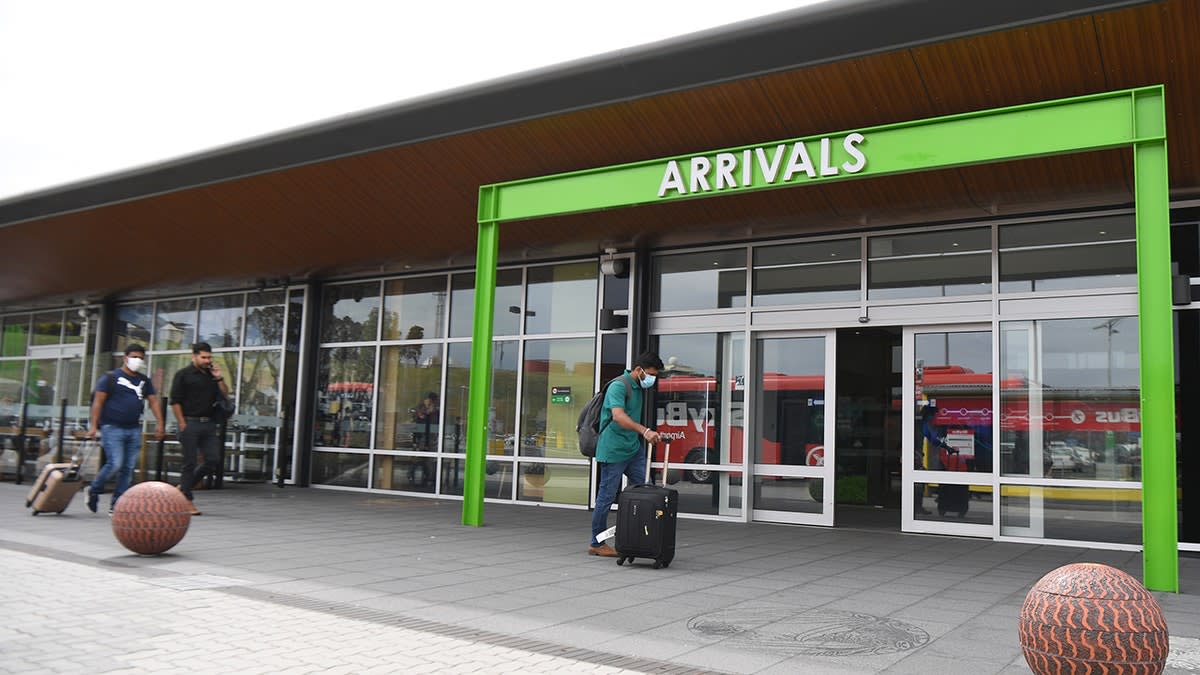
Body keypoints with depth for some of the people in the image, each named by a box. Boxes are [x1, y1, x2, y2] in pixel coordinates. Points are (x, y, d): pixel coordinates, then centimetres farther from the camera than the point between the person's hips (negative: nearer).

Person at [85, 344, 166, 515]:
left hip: (134, 430, 5)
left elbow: (154, 401, 13)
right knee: (115, 464, -14)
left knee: (128, 468, 2)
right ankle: (94, 490, 12)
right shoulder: (111, 377, 1)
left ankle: (116, 505, 9)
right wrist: (94, 425, -11)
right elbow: (98, 401, -3)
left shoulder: (144, 381, 16)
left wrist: (160, 423, 1)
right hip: (112, 428, -5)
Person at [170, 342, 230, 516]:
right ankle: (187, 501, 8)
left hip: (208, 423, 6)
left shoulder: (212, 374, 16)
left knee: (211, 460, 2)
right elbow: (175, 401, -6)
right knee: (190, 463, -1)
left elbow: (225, 395, 13)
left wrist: (219, 378, -1)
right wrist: (182, 425, -11)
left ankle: (184, 487, 21)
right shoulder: (183, 374, -2)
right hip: (190, 423, -6)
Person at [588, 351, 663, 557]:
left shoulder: (639, 388, 13)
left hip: (633, 449, 9)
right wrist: (645, 431, -43)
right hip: (614, 451, -9)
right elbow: (618, 416, -32)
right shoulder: (619, 386, -16)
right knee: (607, 497, 0)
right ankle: (596, 544, 12)